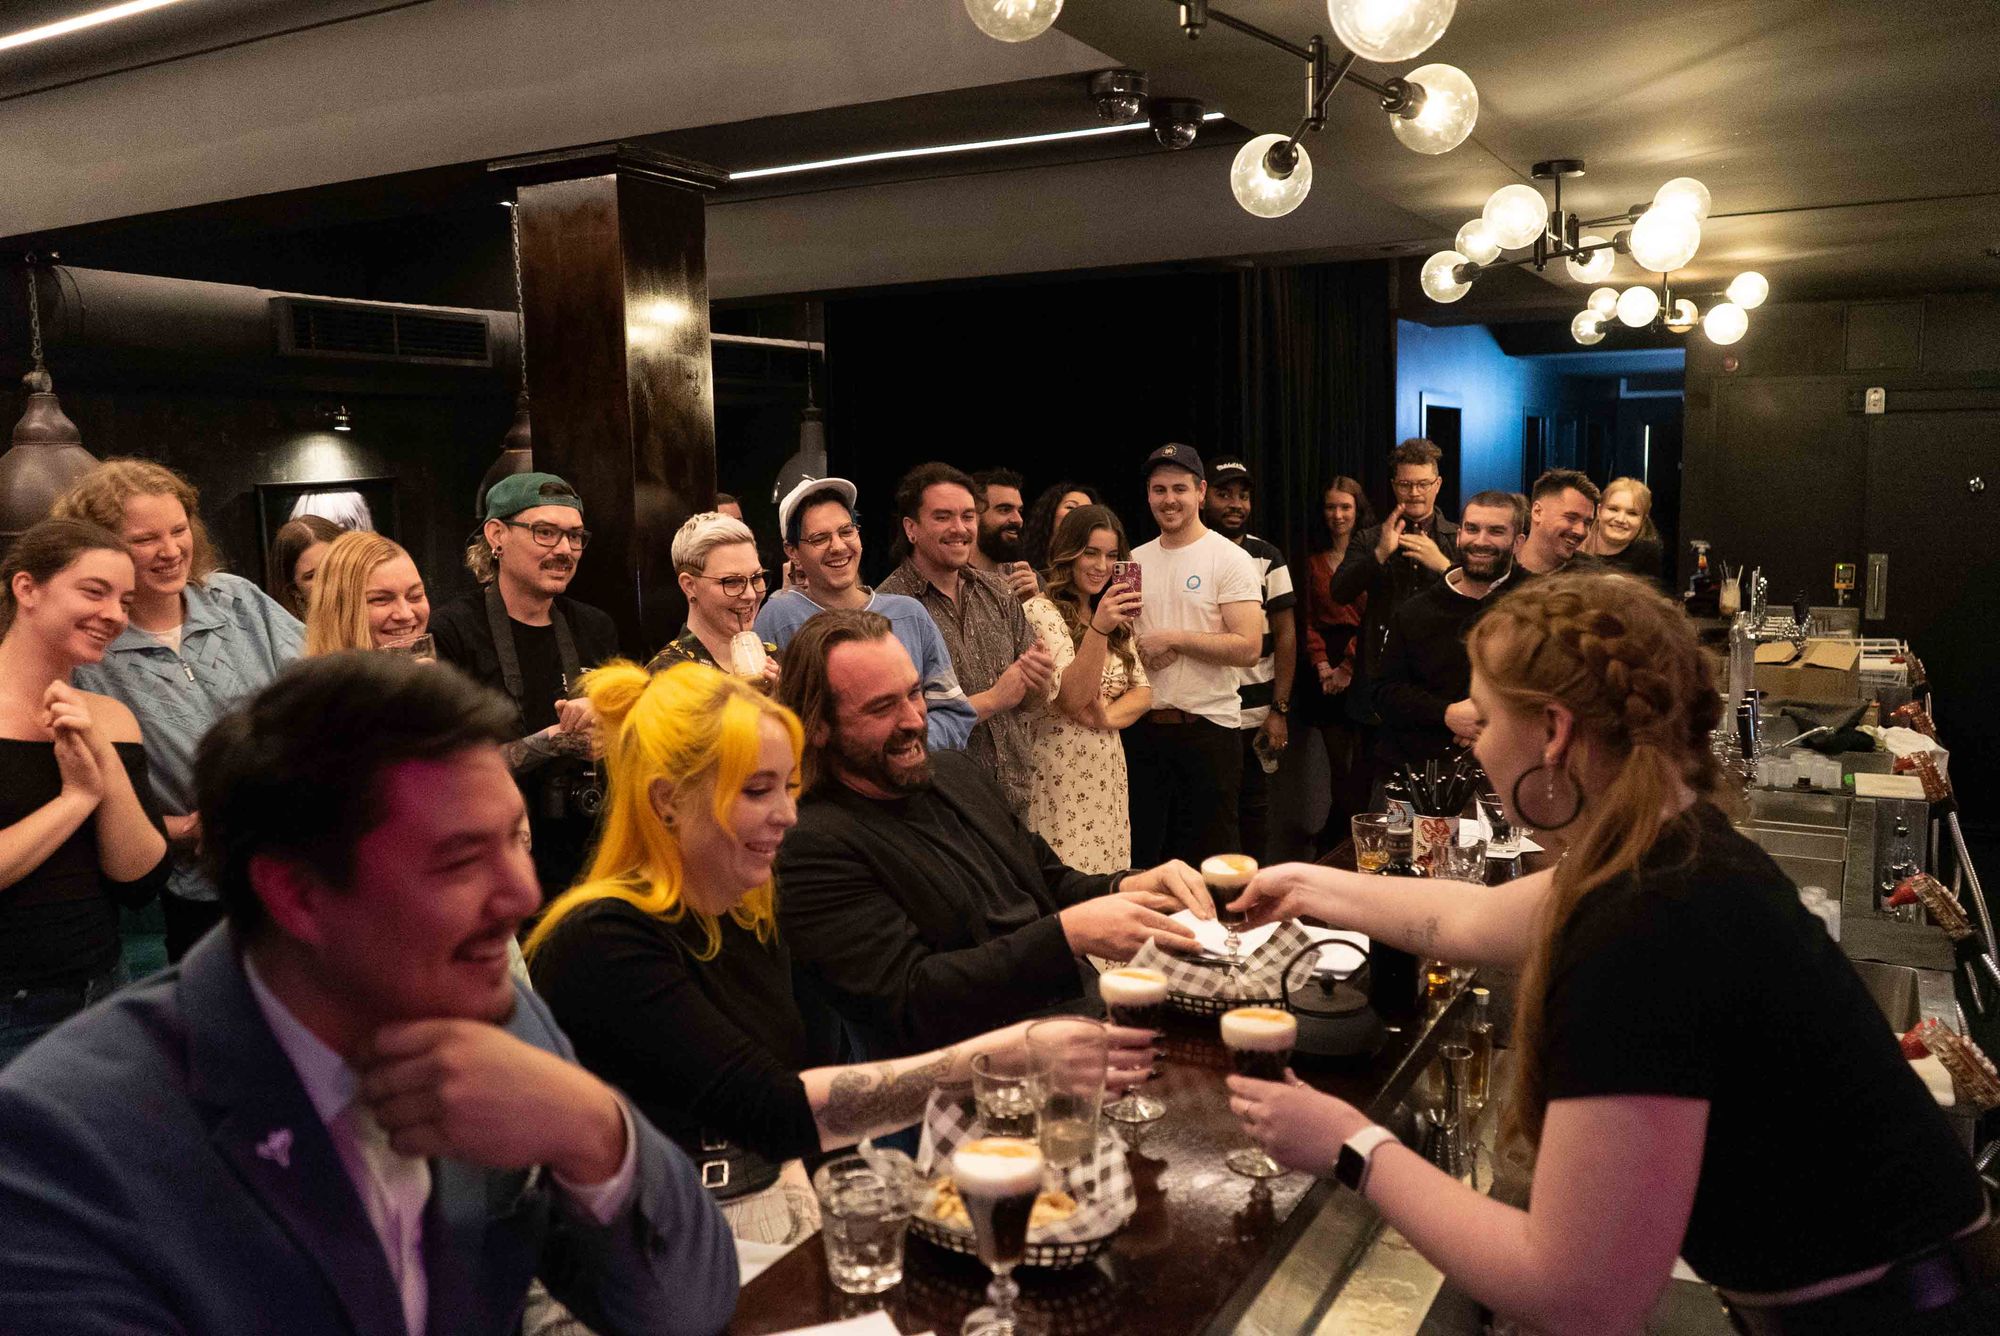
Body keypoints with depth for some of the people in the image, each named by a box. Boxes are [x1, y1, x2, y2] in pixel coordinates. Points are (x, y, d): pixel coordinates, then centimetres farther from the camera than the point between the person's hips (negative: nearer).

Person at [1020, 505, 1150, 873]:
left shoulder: (1115, 615, 14)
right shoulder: (1041, 611, -10)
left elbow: (1143, 691, 9)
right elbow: (1070, 698, -20)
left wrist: (1107, 716, -11)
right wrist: (1098, 629, -33)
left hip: (1108, 770, 7)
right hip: (1061, 771, -7)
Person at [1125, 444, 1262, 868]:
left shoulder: (1230, 559, -6)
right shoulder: (1134, 561, 11)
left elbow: (1248, 647, -16)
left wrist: (1174, 639, -15)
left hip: (1207, 725, -5)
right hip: (1142, 726, 5)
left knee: (1210, 862, 4)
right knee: (1141, 854, 14)